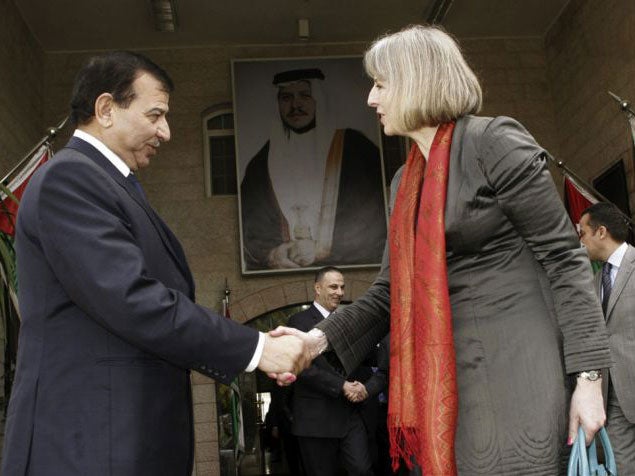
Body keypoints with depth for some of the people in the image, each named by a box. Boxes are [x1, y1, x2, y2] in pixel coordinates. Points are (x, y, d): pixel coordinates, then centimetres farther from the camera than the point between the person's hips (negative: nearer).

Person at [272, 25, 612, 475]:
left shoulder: (494, 142, -8)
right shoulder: (405, 182, 15)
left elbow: (563, 256, -10)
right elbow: (392, 290, 15)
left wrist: (587, 374, -13)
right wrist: (320, 338, 0)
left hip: (516, 366, -7)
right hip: (448, 375, 7)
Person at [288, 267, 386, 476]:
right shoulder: (300, 321, 0)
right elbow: (304, 367, -13)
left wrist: (367, 389, -10)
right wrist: (342, 386, -17)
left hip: (355, 415, 3)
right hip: (318, 419, -3)